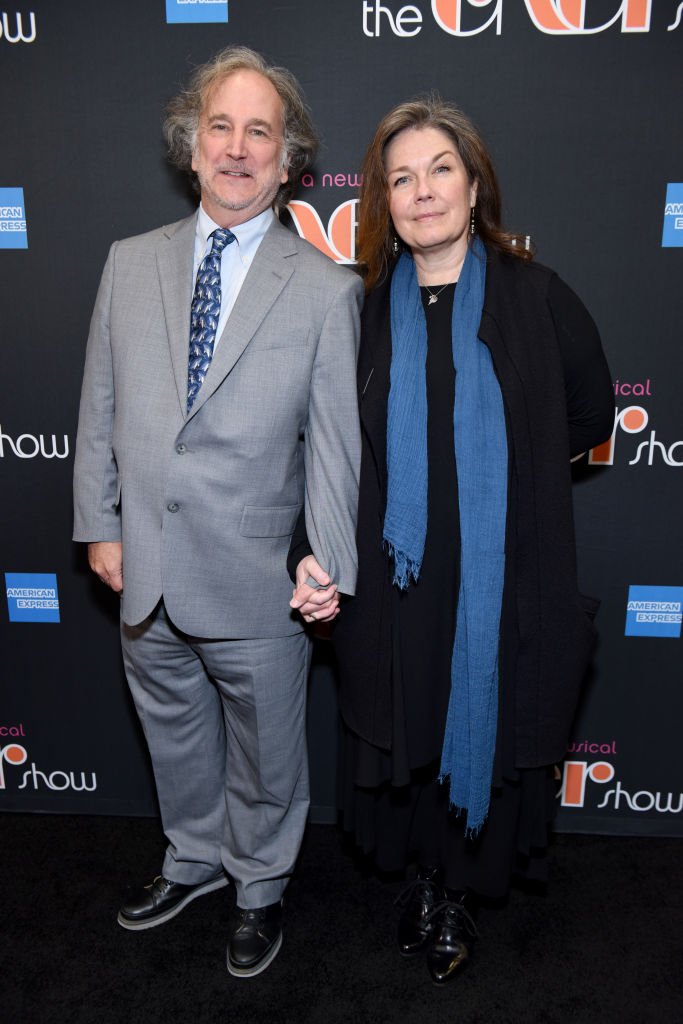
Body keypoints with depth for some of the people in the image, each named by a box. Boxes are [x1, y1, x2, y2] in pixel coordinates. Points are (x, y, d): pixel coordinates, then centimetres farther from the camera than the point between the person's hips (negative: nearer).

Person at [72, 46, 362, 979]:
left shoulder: (328, 290, -6)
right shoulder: (130, 264, 5)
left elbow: (334, 437, -8)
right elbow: (101, 407, 7)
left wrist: (328, 561, -14)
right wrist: (99, 524, 5)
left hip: (256, 583, -3)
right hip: (147, 577, 4)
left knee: (264, 753, 16)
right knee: (174, 736, 24)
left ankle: (260, 886, 46)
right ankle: (194, 861, 52)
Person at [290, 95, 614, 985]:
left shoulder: (537, 299, -3)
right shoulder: (361, 309, 1)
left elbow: (592, 416, 9)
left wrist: (502, 472, 7)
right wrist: (315, 562, -3)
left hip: (504, 583, -1)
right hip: (395, 580, 2)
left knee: (487, 731, 13)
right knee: (406, 735, 15)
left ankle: (461, 889, 40)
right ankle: (428, 878, 42)